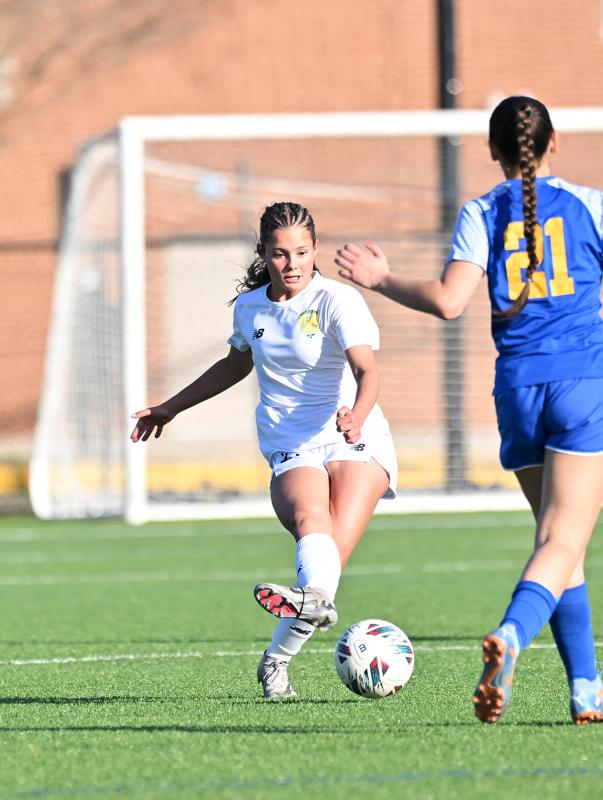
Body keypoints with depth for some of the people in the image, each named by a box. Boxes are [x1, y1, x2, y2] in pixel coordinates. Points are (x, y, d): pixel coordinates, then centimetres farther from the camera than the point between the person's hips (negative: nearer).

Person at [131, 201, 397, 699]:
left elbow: (367, 370, -23)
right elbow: (237, 364, 31)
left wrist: (356, 417, -45)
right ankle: (317, 599, -62)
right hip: (292, 450, 3)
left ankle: (278, 657, -24)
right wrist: (171, 408, 38)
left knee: (335, 545, -25)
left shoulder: (338, 300, -8)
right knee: (310, 517, -32)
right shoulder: (249, 307, 9)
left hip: (358, 443, -3)